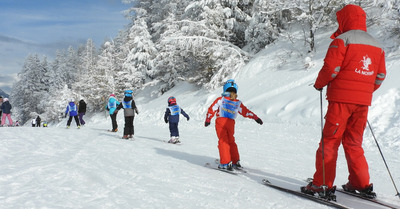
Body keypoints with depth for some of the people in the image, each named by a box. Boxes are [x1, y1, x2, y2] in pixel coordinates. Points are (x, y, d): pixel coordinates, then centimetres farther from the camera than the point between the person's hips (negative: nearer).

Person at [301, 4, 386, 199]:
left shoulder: (342, 40, -7)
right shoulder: (376, 45, 15)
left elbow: (331, 68, -14)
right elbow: (380, 76, 15)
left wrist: (319, 84, 2)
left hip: (341, 98, -6)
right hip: (363, 102, 6)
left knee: (329, 141, -2)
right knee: (353, 143, 16)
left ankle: (322, 184, -2)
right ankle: (361, 184, 17)